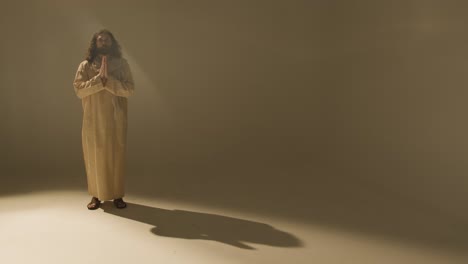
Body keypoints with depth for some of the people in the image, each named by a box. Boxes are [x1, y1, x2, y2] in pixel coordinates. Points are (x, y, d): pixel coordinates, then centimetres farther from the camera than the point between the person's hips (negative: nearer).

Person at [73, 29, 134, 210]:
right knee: (94, 156, 5)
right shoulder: (85, 65, 4)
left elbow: (129, 89, -7)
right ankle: (96, 195, 19)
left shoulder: (122, 64, 3)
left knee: (116, 156, 4)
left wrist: (108, 80, -19)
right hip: (93, 120, 1)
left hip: (116, 119, 0)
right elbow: (78, 89, -7)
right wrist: (99, 79, -17)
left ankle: (117, 195, 16)